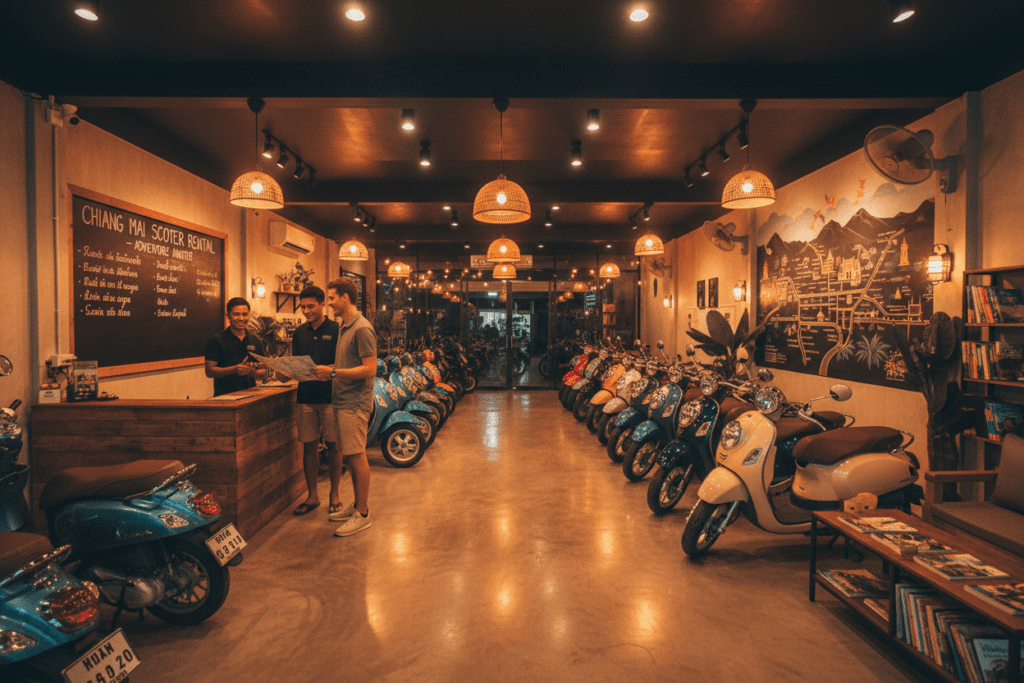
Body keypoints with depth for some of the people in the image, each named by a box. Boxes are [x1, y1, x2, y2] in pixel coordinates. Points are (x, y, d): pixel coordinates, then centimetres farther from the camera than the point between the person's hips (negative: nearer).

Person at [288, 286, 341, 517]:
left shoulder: (335, 329, -2)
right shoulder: (299, 333, 13)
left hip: (330, 396, -4)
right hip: (306, 397, 4)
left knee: (333, 446, 3)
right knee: (309, 446, 9)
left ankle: (334, 495, 17)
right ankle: (312, 495, 21)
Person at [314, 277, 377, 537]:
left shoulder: (362, 329, -15)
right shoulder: (344, 327, 16)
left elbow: (369, 369, -20)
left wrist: (333, 372, -20)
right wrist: (326, 370, 6)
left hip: (355, 402, -9)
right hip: (342, 400, 9)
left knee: (357, 457, -2)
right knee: (350, 457, 15)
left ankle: (362, 514, 7)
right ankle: (357, 505, 27)